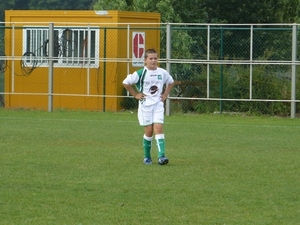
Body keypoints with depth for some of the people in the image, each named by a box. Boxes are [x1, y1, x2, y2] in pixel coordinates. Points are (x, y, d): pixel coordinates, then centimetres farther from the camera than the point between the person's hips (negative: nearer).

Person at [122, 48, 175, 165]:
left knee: (158, 128, -11)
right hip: (145, 104, -2)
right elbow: (125, 82, -2)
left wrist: (165, 94, 11)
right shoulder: (140, 73, -8)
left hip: (158, 104, 2)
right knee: (149, 131, -2)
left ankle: (161, 156, -19)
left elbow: (171, 82, 23)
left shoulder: (162, 73, 3)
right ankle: (147, 157, 14)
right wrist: (135, 94, -3)